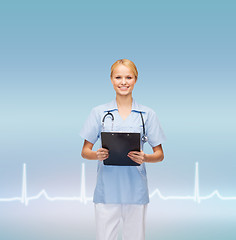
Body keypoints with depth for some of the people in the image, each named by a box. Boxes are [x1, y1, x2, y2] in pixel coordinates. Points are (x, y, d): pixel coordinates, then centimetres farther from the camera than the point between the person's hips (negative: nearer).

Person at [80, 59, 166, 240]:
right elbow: (85, 151, 7)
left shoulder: (147, 114, 6)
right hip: (106, 189, 0)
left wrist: (144, 157, -14)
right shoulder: (99, 113, 6)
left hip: (136, 190, 0)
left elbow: (159, 155, 7)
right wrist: (97, 155, -14)